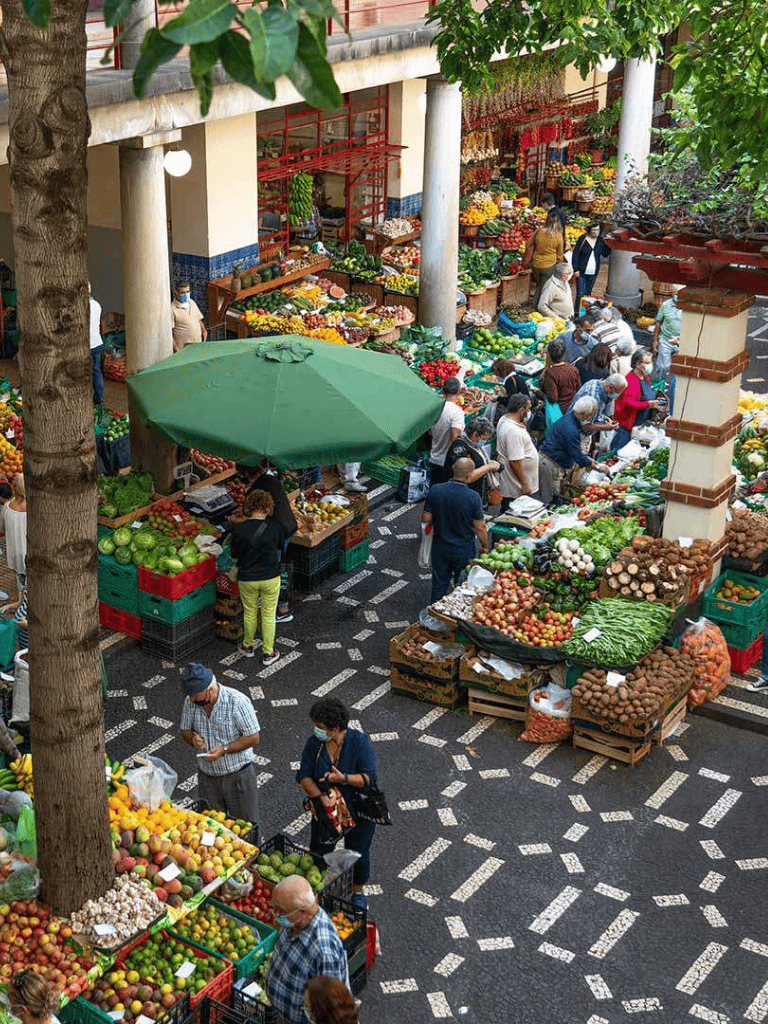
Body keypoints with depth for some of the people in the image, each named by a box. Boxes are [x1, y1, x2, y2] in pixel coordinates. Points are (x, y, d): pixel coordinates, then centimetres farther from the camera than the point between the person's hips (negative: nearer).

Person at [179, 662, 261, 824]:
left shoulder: (237, 701, -20)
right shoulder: (190, 702, -5)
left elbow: (253, 738, -17)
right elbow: (185, 731, 9)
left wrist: (224, 750, -26)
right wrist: (193, 738, -15)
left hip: (238, 775, -4)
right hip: (207, 776, 4)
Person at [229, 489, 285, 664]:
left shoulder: (238, 529, -16)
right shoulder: (275, 527, -15)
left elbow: (235, 556, -4)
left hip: (247, 579, 0)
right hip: (271, 578, 0)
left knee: (249, 613, 20)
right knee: (269, 615, 14)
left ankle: (248, 646, 38)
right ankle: (268, 653, 23)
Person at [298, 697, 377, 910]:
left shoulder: (359, 742, -19)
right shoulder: (314, 743, -10)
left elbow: (368, 778, -22)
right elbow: (304, 776, -11)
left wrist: (343, 779, -37)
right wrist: (320, 797, -26)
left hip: (358, 812, -2)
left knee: (358, 855, 14)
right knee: (318, 852, 13)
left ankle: (358, 892, 40)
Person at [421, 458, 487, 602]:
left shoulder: (435, 491, -14)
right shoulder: (473, 497, -22)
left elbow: (426, 518, -6)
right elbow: (480, 527, -14)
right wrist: (484, 545, 3)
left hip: (440, 547, 3)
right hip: (465, 550, -3)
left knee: (439, 585, 18)